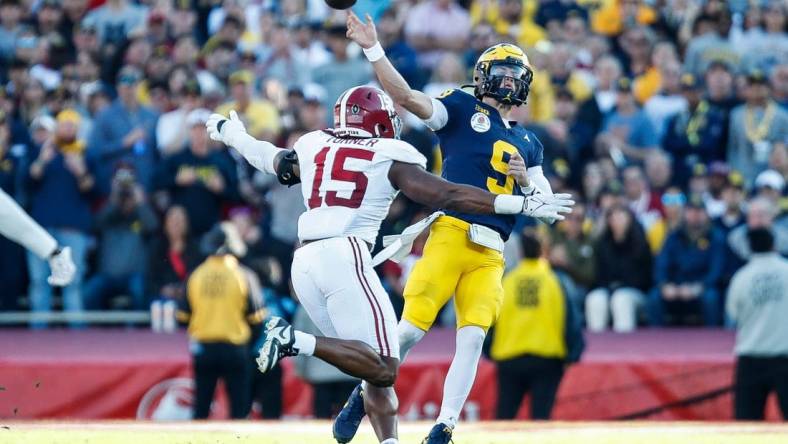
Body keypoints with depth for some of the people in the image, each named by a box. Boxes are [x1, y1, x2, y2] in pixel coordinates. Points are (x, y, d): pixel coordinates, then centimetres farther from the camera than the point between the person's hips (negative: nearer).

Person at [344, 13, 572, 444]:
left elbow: (548, 211, 19)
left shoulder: (529, 145, 21)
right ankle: (362, 396, 12)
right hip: (451, 234, -4)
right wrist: (373, 49, -17)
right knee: (411, 330, -10)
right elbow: (406, 97, -6)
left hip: (490, 254, 4)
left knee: (472, 339, -8)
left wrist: (526, 180, -1)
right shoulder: (463, 109, 8)